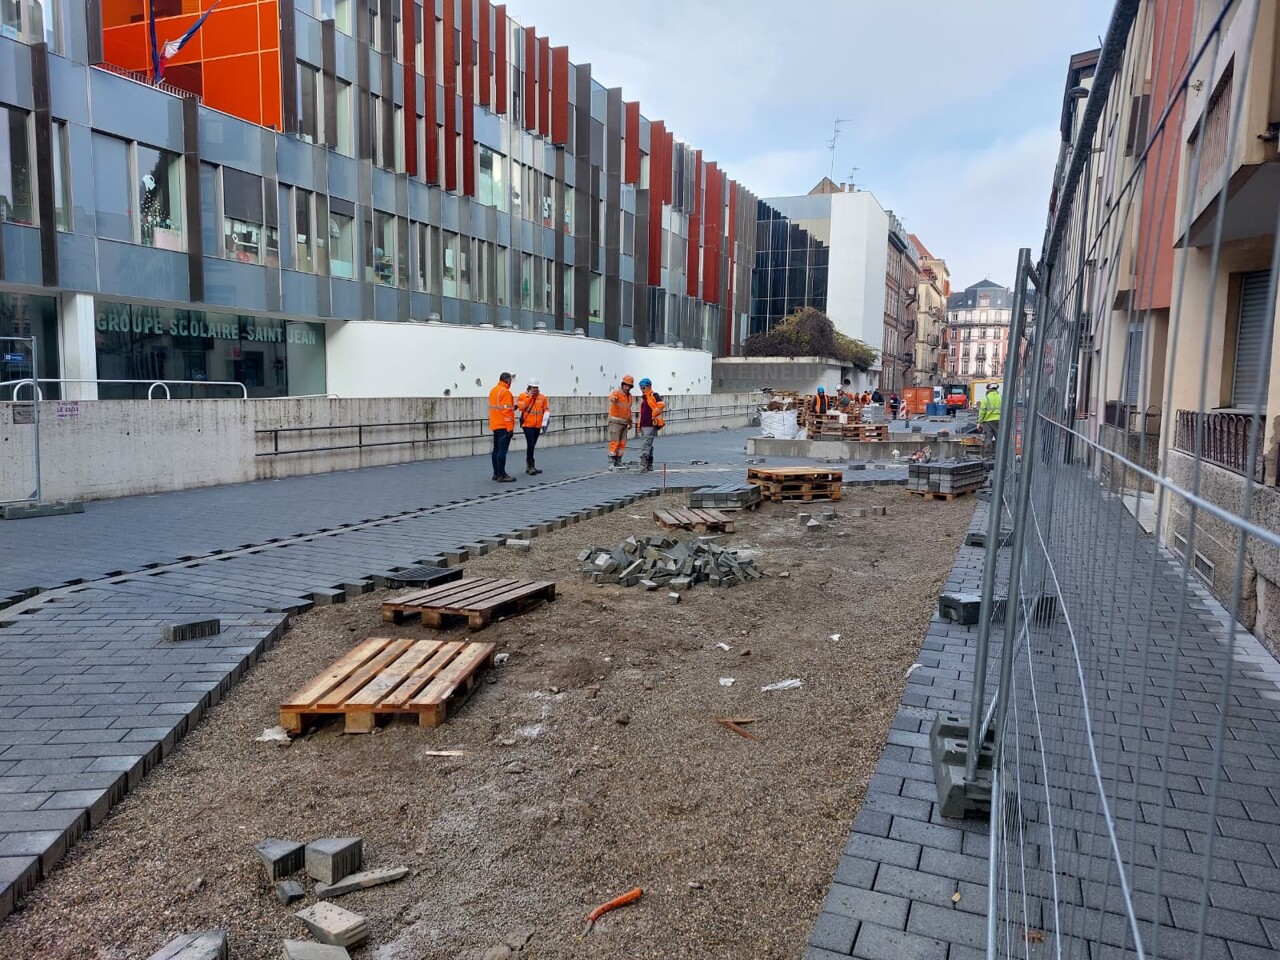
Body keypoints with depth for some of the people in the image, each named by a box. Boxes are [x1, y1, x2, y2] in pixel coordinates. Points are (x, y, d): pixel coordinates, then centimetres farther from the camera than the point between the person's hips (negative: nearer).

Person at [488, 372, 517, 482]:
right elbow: (507, 411, -18)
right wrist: (510, 427, -17)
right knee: (502, 450, -9)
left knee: (496, 449, 13)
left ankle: (496, 473, 19)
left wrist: (512, 407, 16)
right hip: (504, 427, -9)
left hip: (495, 425, 9)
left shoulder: (493, 391, 14)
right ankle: (501, 475, -9)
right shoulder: (505, 392, -14)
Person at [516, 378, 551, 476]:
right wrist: (530, 396, -14)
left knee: (532, 446, 13)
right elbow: (520, 407, -17)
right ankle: (531, 467, -7)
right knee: (530, 445, -13)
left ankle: (528, 466, 23)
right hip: (527, 425, -4)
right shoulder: (522, 396, -3)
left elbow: (546, 410, 9)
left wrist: (544, 423, 2)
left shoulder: (542, 397, 6)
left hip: (537, 426, 4)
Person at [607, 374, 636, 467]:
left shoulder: (629, 396, 13)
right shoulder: (617, 392, -11)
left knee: (622, 443, 8)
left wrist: (630, 421, 26)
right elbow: (611, 396, -36)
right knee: (614, 442, -9)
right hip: (615, 422, -7)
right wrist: (613, 398, -60)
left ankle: (618, 462, 15)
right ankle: (611, 462, -6)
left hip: (624, 422, 7)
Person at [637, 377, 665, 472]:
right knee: (648, 446, 14)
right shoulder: (643, 398, 20)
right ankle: (649, 465, 22)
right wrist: (640, 425, 24)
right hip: (644, 425, 9)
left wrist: (654, 414, -17)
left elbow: (662, 404, -24)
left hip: (651, 425, -9)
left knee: (645, 445, -16)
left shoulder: (654, 396, -8)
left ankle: (643, 466, -20)